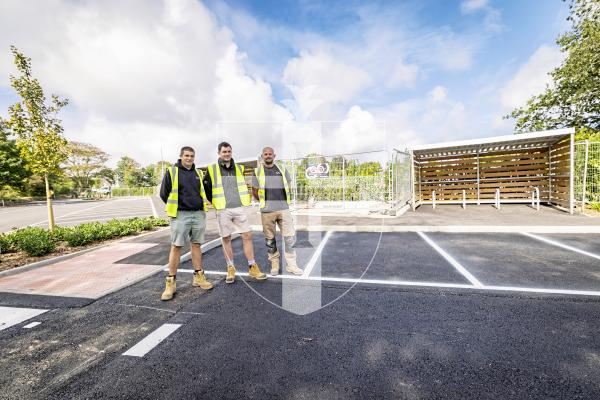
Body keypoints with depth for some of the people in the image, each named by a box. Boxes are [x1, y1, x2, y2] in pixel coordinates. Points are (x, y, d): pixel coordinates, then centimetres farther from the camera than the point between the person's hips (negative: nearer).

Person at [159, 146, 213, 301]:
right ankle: (171, 282, 6)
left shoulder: (198, 174, 13)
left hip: (198, 214, 4)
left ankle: (198, 276, 18)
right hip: (180, 215, -4)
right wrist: (176, 208, 5)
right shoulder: (172, 172, -1)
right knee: (176, 246, -2)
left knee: (196, 245, 9)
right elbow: (163, 193, 2)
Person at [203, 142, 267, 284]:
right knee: (226, 239, 5)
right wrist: (214, 202, 7)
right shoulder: (212, 169, 1)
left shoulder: (239, 168, 10)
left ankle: (252, 267, 10)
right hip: (223, 210, -2)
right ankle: (230, 269, 18)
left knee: (247, 236, 0)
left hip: (239, 209, 2)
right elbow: (206, 187, 7)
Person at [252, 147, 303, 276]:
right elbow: (255, 191, 7)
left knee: (290, 237, 0)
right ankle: (274, 264, 22)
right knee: (270, 240, 7)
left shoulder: (282, 169, 9)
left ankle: (291, 265, 13)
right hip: (267, 211, -1)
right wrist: (265, 201, 11)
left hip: (284, 209, 2)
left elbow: (289, 187, 17)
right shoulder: (258, 171, 3)